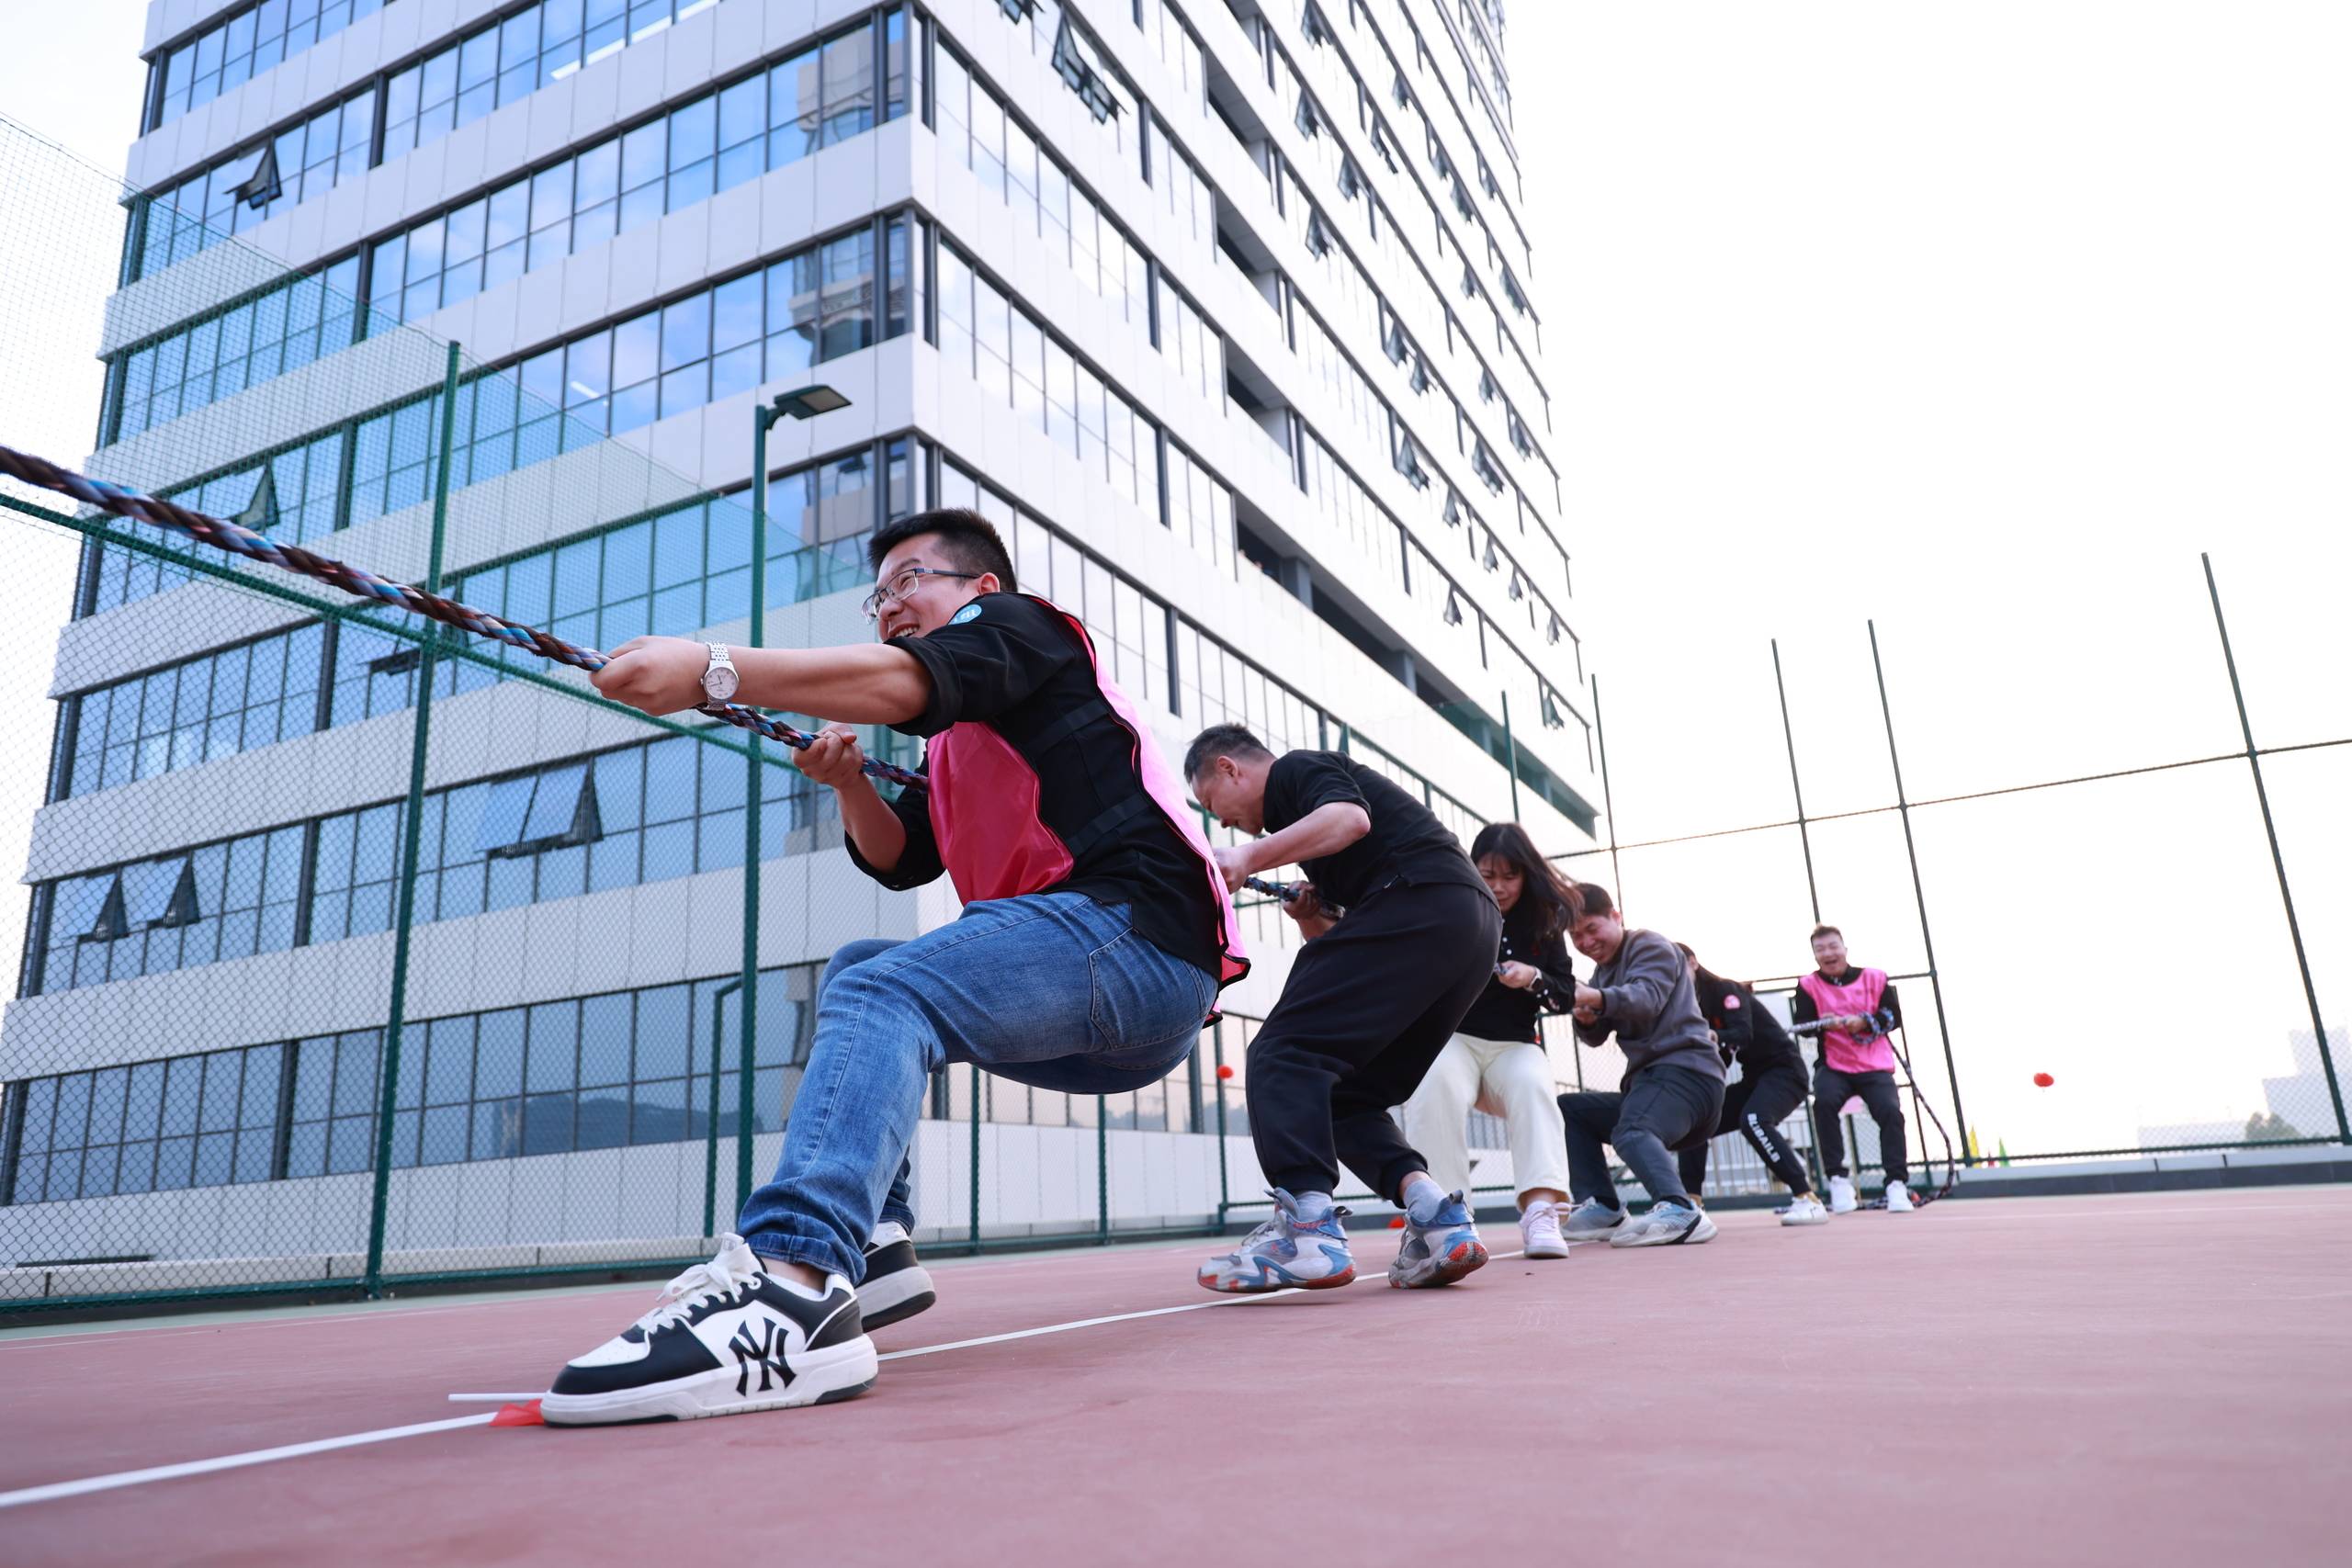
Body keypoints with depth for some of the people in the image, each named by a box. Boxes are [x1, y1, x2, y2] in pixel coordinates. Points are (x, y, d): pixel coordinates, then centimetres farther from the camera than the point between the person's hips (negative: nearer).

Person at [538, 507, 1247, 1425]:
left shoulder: (1019, 623, 4)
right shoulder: (957, 744, 32)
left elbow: (905, 682, -18)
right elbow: (899, 860, 25)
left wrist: (714, 670, -26)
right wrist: (848, 783, 6)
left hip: (1136, 931, -10)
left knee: (882, 995, -26)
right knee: (857, 972, 18)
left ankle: (796, 1283, -46)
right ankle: (870, 1246, 6)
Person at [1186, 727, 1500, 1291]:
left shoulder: (1296, 769, 7)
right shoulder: (1301, 799, 33)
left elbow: (1350, 819, -17)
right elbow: (1344, 943, 32)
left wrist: (1250, 857, -22)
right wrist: (1311, 917, 13)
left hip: (1420, 902, -10)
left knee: (1285, 1054, -11)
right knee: (1350, 1093, 13)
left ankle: (1308, 1230, -25)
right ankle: (1438, 1217, -3)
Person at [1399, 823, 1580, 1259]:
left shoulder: (1542, 921, 4)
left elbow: (1566, 995, 5)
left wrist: (1533, 978, -15)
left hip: (1515, 1045, 2)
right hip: (1451, 1039, -2)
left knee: (1534, 1085, -32)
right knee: (1435, 1084, -35)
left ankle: (1541, 1212, -44)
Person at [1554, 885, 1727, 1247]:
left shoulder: (1650, 946, -2)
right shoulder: (1603, 970, 24)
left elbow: (1647, 999, -23)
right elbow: (1595, 1037, 13)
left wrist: (1596, 998, -43)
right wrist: (1584, 1017, -11)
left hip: (1685, 1071, -10)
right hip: (1647, 1079, 10)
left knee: (1631, 1132, -35)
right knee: (1567, 1110, 11)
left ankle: (1679, 1212, -57)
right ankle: (1601, 1208, 1)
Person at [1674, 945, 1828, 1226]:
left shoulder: (1726, 990, -15)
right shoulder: (1693, 1008, 7)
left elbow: (1743, 1034, -32)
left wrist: (1713, 1038, -51)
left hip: (1784, 1069, -9)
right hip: (1754, 1077, 9)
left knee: (1753, 1120, -35)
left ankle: (1808, 1200, -32)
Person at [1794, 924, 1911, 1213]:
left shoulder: (1875, 979, 4)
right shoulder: (1808, 986, 2)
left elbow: (1894, 1016, -1)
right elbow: (1802, 1025, -8)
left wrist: (1865, 1022, -19)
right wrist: (1823, 1023, -30)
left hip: (1875, 1065, 1)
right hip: (1833, 1066, -1)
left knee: (1890, 1111, -23)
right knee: (1824, 1102, -29)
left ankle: (1897, 1184, -10)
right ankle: (1838, 1179, -19)